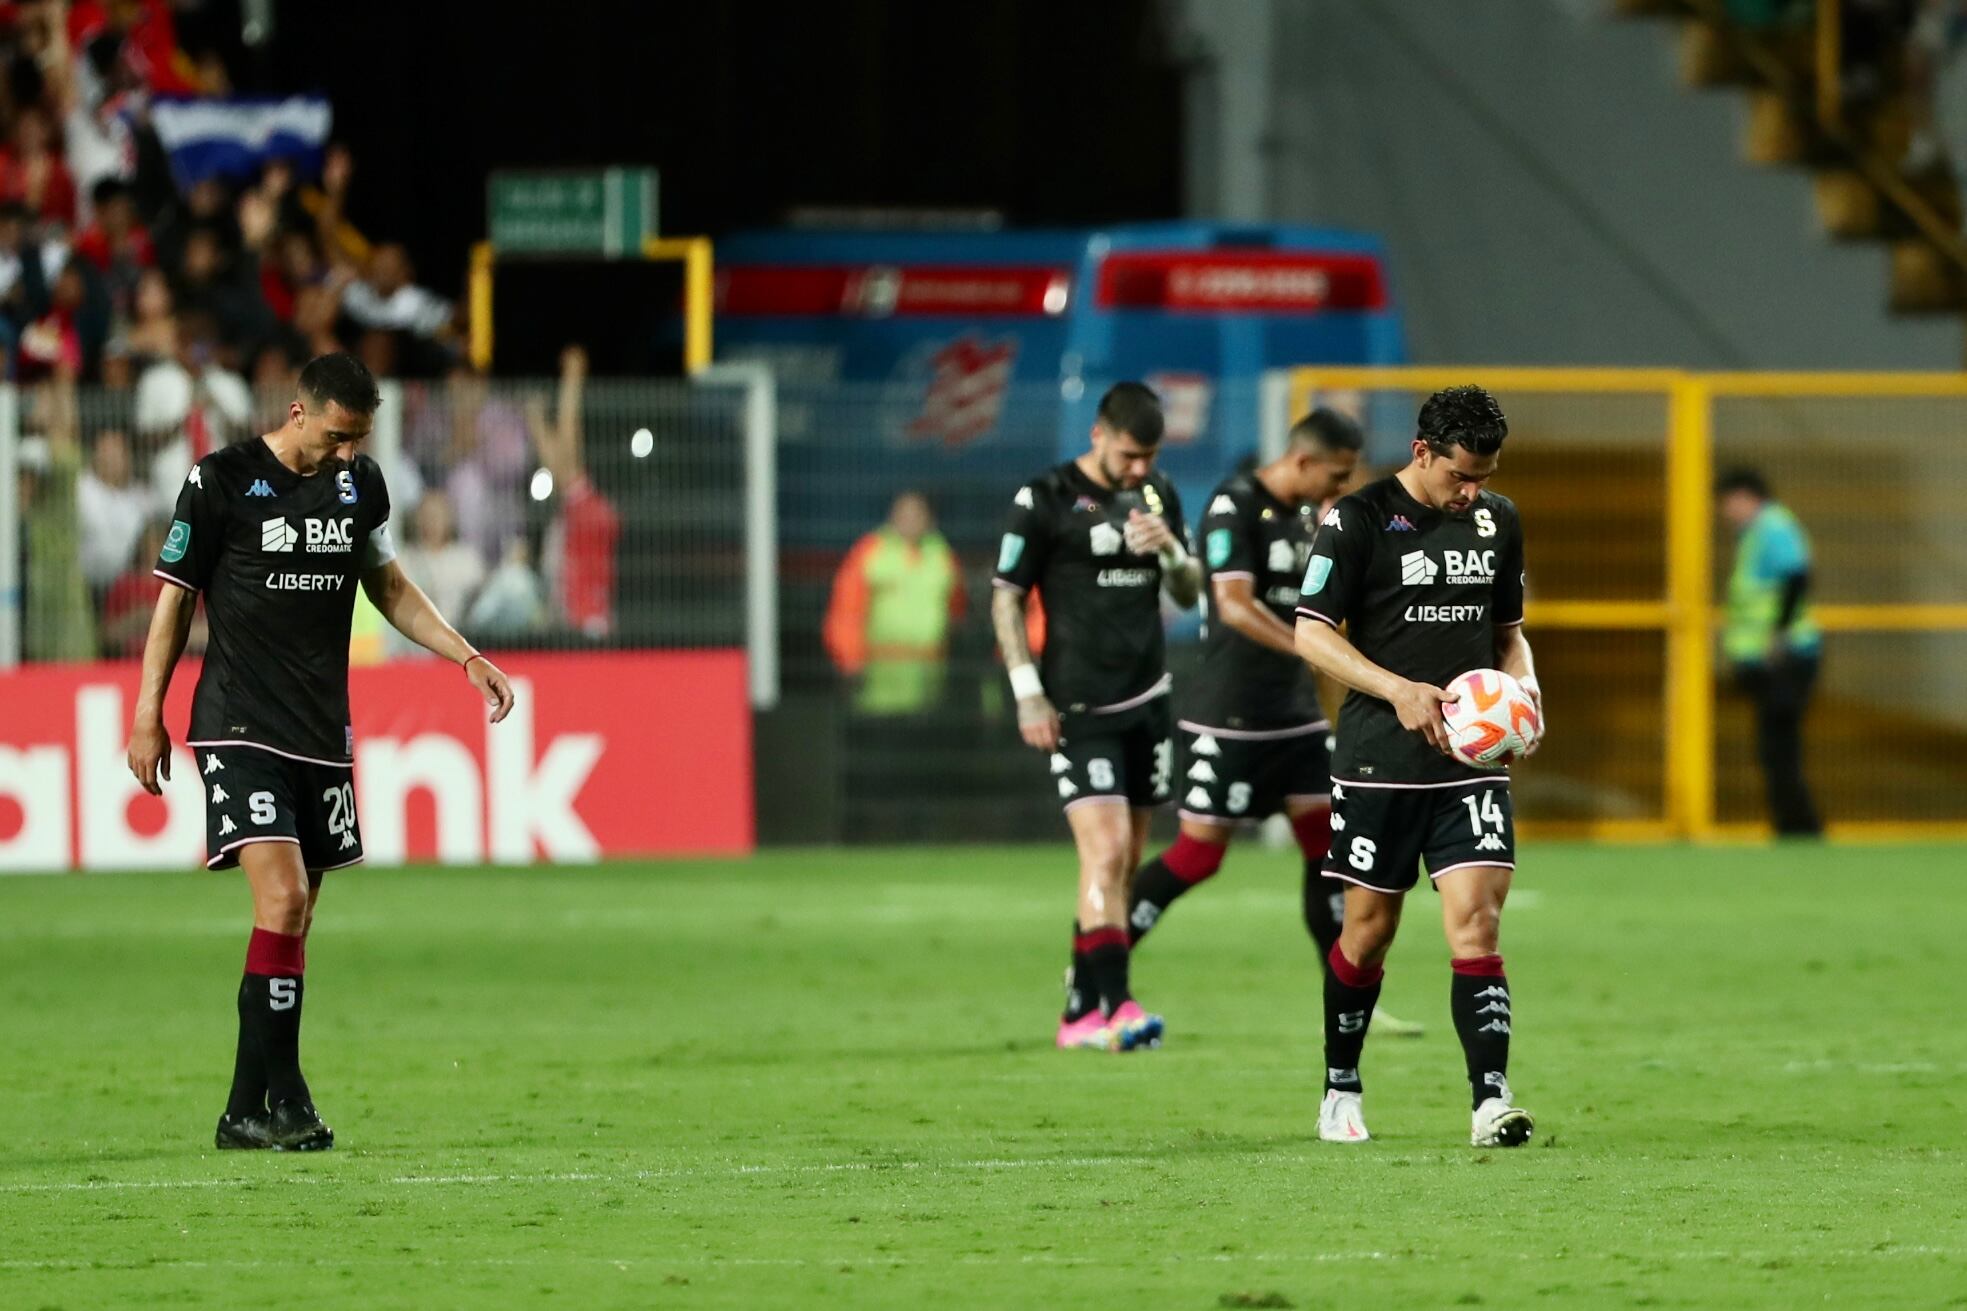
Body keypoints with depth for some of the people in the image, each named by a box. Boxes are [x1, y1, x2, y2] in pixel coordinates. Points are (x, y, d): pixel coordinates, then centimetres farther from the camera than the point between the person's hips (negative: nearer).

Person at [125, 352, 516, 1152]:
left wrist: (467, 658, 15)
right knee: (281, 897, -19)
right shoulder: (222, 482, -6)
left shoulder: (359, 485, 9)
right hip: (240, 727, -6)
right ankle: (284, 1098, -15)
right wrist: (147, 716, -1)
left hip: (322, 734, 6)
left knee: (294, 921, 5)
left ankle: (246, 1114, 12)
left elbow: (387, 586, 23)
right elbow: (175, 596, 0)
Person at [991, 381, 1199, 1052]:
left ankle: (1080, 1010, 16)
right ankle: (1115, 1006, -21)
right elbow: (1006, 598, -4)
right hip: (1078, 710, -6)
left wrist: (1172, 550, -7)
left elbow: (1190, 594, 15)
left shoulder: (1158, 494, 10)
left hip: (1146, 699, 6)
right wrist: (1028, 693, -10)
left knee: (1123, 864, 8)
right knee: (1105, 853, -17)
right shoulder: (1043, 499, -7)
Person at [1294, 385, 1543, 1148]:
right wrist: (1399, 690, -19)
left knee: (1475, 920, -11)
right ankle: (1340, 1092, 25)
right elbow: (1311, 633, -8)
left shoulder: (1498, 520, 9)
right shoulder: (1358, 520, -7)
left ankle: (1491, 1102, -17)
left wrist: (1523, 684, 0)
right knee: (1369, 927, 6)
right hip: (1379, 761, -3)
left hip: (1471, 762, 3)